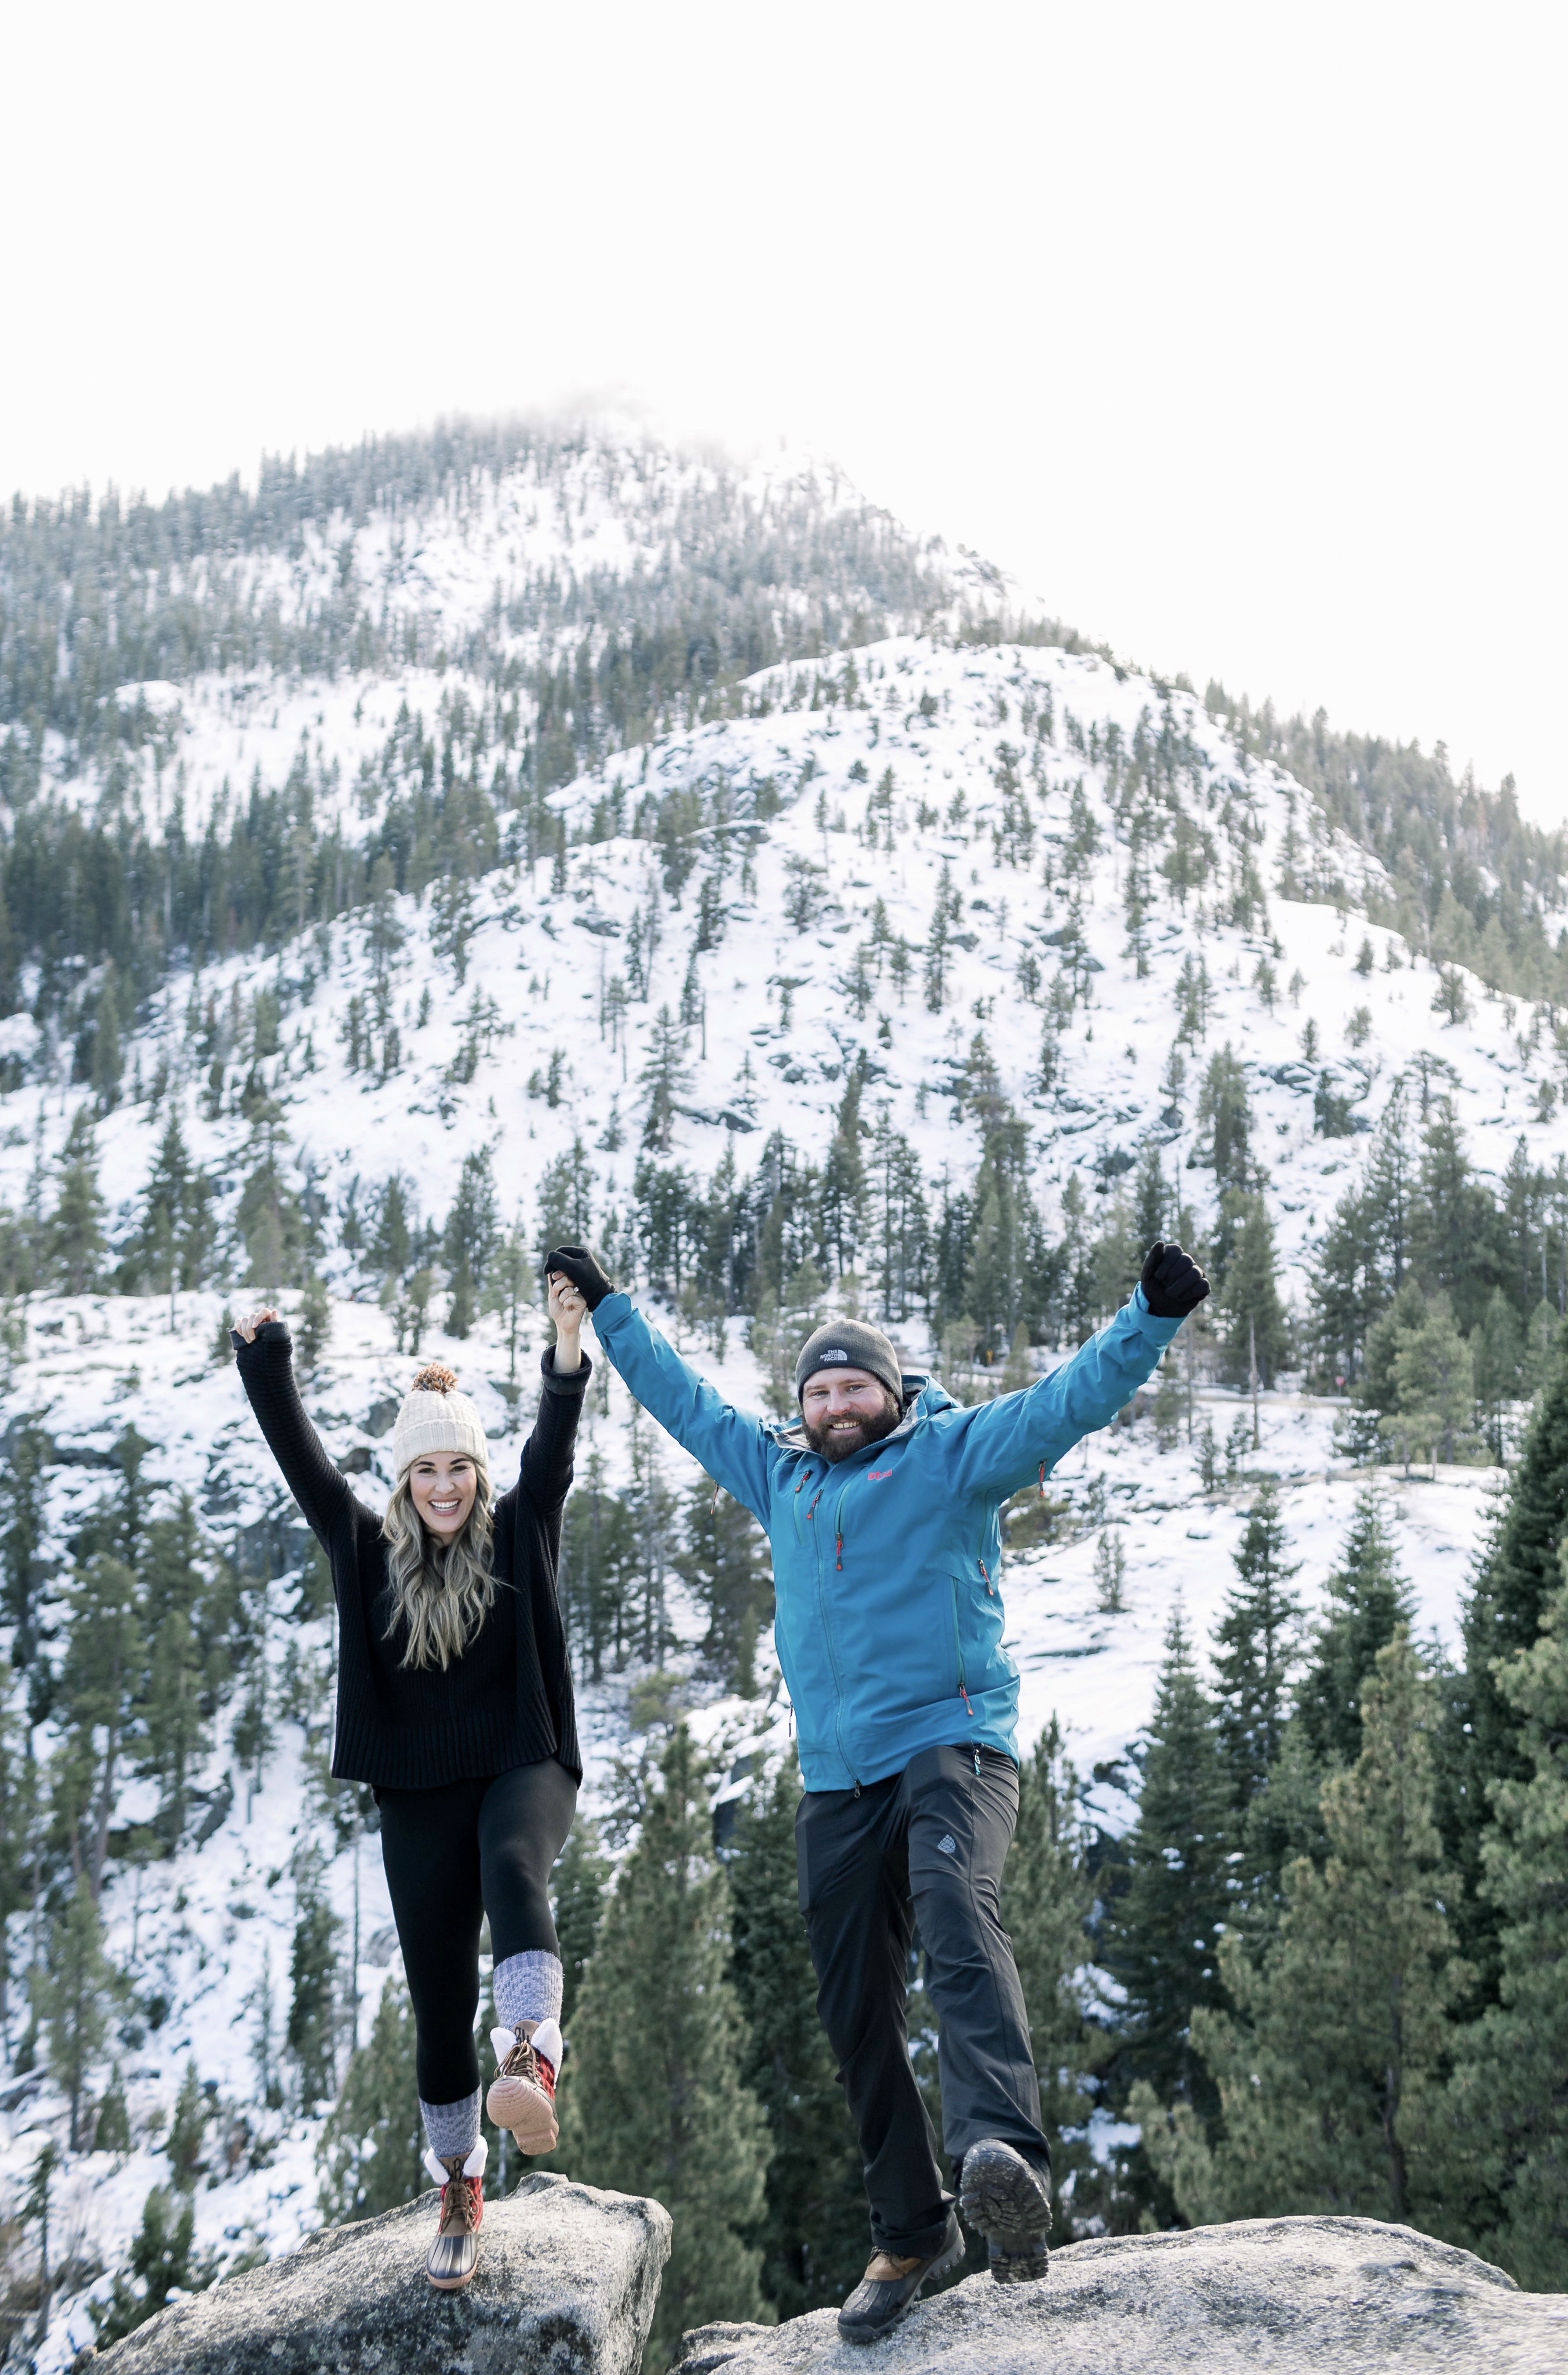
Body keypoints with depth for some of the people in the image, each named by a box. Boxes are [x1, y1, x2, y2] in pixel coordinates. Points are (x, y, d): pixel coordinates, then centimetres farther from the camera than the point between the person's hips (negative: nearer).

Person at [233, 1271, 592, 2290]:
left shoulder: (521, 1534, 1)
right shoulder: (370, 1550, 5)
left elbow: (554, 1447, -14)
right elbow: (303, 1461, -6)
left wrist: (569, 1351, -30)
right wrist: (266, 1365, -19)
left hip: (523, 1767, -2)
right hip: (420, 1793, 2)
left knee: (513, 1869, -36)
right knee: (439, 1996, 4)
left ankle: (533, 2058, -49)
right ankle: (460, 2189, 21)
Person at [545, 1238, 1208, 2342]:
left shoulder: (953, 1454, 5)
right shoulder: (781, 1477, 19)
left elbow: (1071, 1396, -6)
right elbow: (686, 1400, 31)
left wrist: (1152, 1317, -19)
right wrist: (610, 1312, 36)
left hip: (953, 1744, -5)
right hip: (837, 1783, 6)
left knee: (958, 1917, -33)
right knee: (857, 2019, 6)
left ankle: (1006, 2156, -49)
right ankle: (910, 2235, 18)